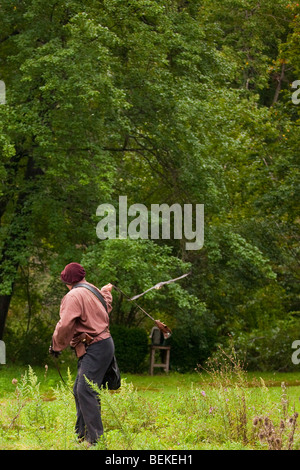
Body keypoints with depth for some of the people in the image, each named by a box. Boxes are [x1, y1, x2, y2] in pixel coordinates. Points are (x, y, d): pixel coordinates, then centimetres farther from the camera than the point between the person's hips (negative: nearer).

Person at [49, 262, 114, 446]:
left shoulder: (74, 296, -13)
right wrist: (106, 292, 61)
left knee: (85, 390, -16)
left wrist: (56, 346, -3)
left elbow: (65, 326, -21)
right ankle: (82, 433, 20)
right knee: (80, 390, 15)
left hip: (96, 348, -10)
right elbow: (106, 309, 39)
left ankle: (95, 438, -21)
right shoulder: (93, 291, 16)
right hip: (103, 343, 10)